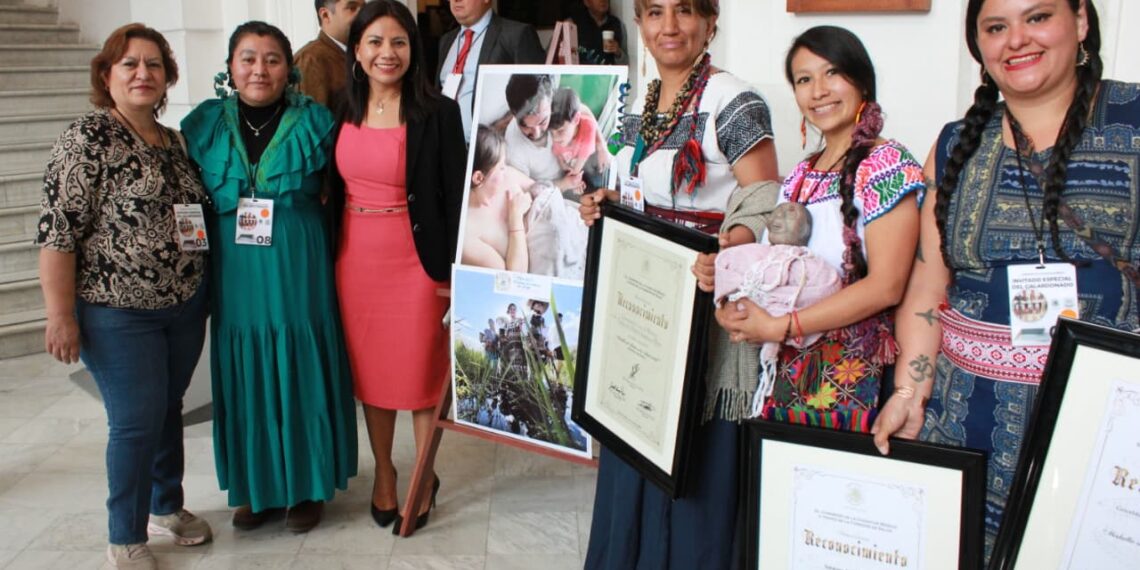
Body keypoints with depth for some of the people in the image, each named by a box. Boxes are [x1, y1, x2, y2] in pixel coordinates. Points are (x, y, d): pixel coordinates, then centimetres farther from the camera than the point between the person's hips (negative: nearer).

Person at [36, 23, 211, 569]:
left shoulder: (174, 141, 10)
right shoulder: (87, 138, -11)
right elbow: (58, 230, -14)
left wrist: (199, 289, 14)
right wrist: (61, 315, -17)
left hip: (185, 307, 6)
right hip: (119, 313, -6)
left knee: (169, 409, 17)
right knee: (136, 422, -1)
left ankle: (167, 506, 35)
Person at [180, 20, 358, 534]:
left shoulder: (314, 121, -1)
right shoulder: (204, 124, 5)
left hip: (298, 274, -2)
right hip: (236, 275, 2)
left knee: (301, 375, 6)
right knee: (246, 378, 9)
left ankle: (305, 486, 22)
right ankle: (256, 486, 26)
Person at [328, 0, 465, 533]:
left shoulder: (438, 113, -10)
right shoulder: (343, 113, 5)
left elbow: (456, 196, -9)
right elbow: (335, 189, 12)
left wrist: (452, 270, -11)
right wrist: (331, 255, 8)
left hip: (417, 261, -4)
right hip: (355, 260, 5)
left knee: (421, 374, 6)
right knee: (370, 371, 16)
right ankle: (383, 471, 36)